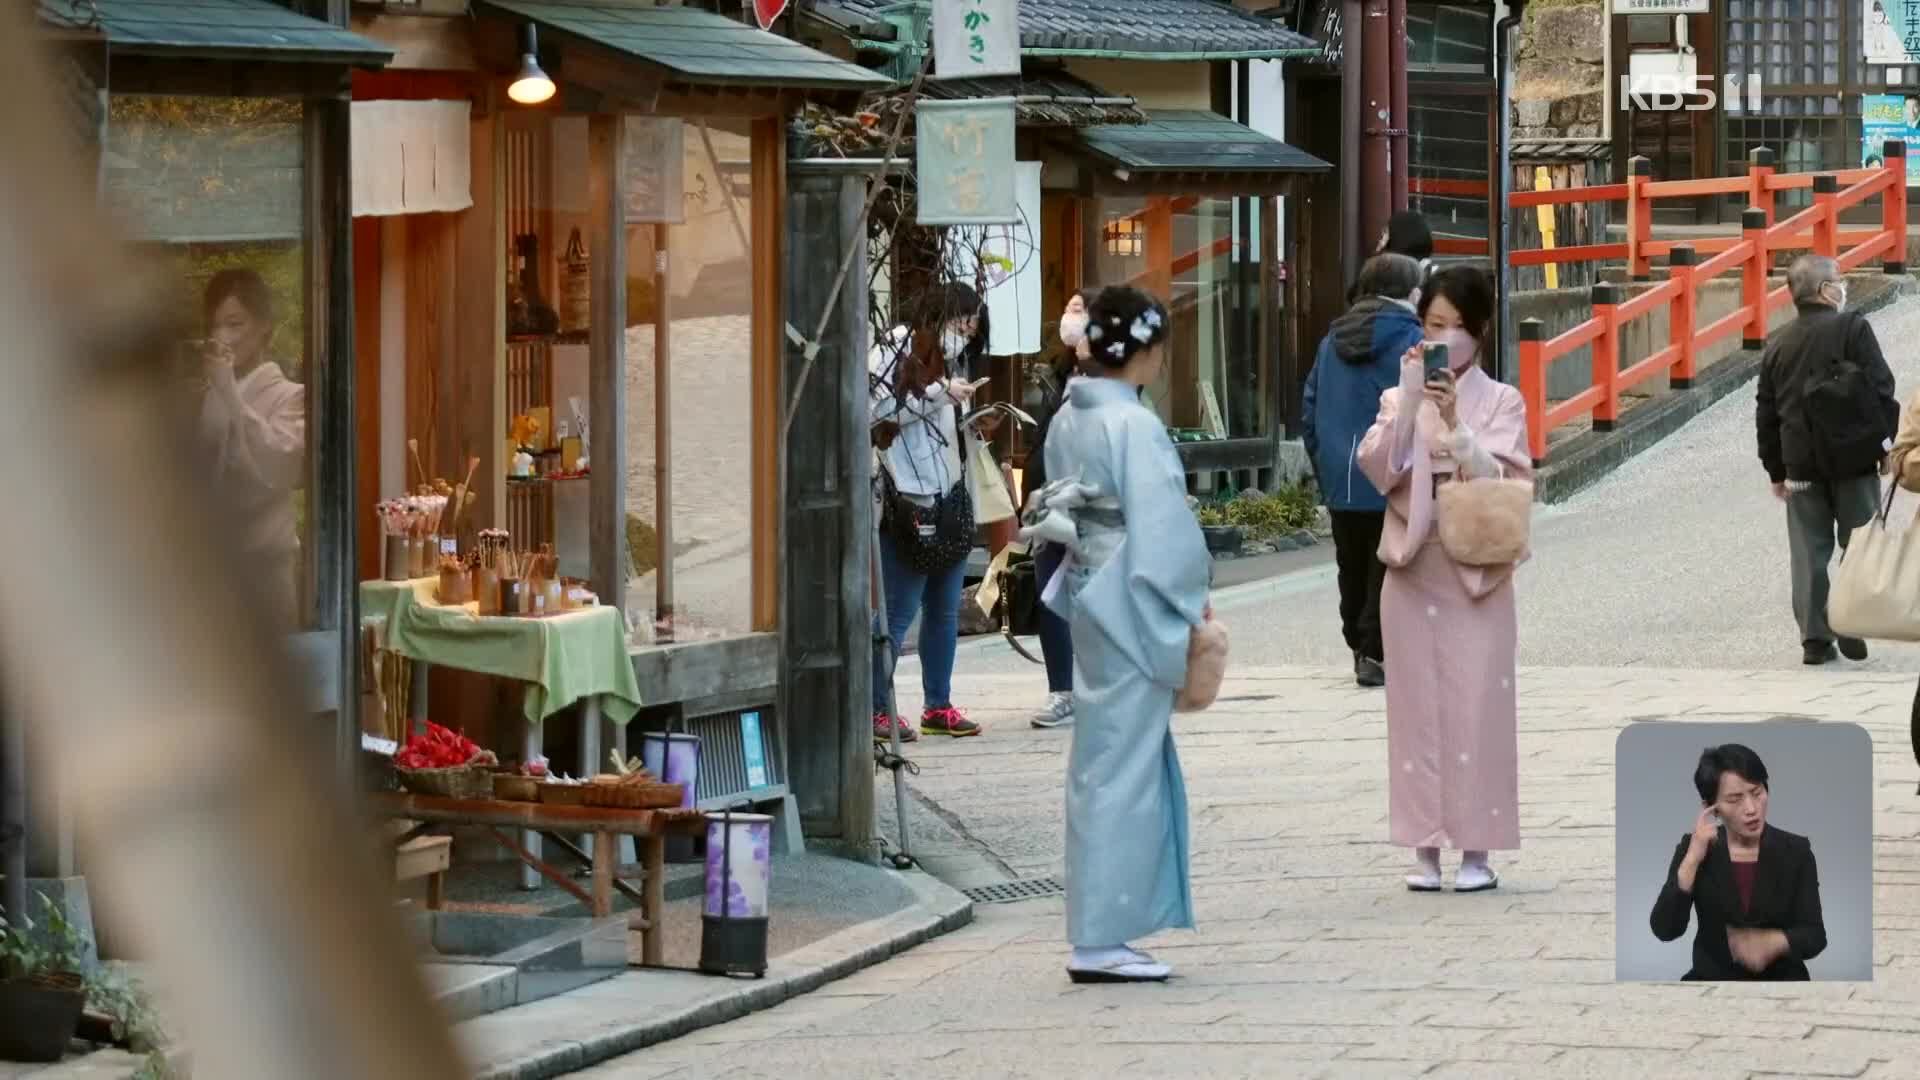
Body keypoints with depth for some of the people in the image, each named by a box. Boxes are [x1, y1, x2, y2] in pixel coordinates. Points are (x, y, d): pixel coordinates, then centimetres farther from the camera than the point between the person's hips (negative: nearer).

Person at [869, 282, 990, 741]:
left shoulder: (944, 359, 19)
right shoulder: (896, 347, -5)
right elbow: (879, 411, -17)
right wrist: (940, 393, -16)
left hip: (948, 500, 8)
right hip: (908, 502, -8)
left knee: (945, 609, 10)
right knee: (899, 611, -7)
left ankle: (939, 705, 16)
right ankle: (875, 709, -2)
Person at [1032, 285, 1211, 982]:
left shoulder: (1068, 422, 9)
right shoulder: (1134, 426, -17)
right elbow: (1161, 532, -19)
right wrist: (1191, 609, -7)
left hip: (1090, 603, 9)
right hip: (1136, 609, -9)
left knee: (1105, 766, 14)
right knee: (1125, 768, -4)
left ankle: (1100, 934, 17)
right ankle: (1101, 942, -3)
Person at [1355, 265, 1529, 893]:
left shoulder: (1501, 401, 3)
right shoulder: (1399, 399, 9)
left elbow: (1501, 481, -9)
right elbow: (1377, 469, -7)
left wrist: (1455, 423, -20)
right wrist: (1408, 401, -16)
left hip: (1475, 570, -2)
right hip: (1413, 569, 2)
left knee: (1476, 705, -4)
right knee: (1418, 707, 2)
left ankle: (1476, 851, 1)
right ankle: (1426, 849, 7)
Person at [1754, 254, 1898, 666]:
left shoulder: (1778, 346, 8)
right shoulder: (1853, 328, -7)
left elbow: (1766, 414, 10)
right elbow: (1881, 388, -11)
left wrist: (1777, 470, 16)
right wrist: (1887, 441, -2)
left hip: (1802, 463, 4)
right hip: (1855, 457, -4)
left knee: (1809, 551, 7)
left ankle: (1815, 638, 4)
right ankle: (1853, 631, 4)